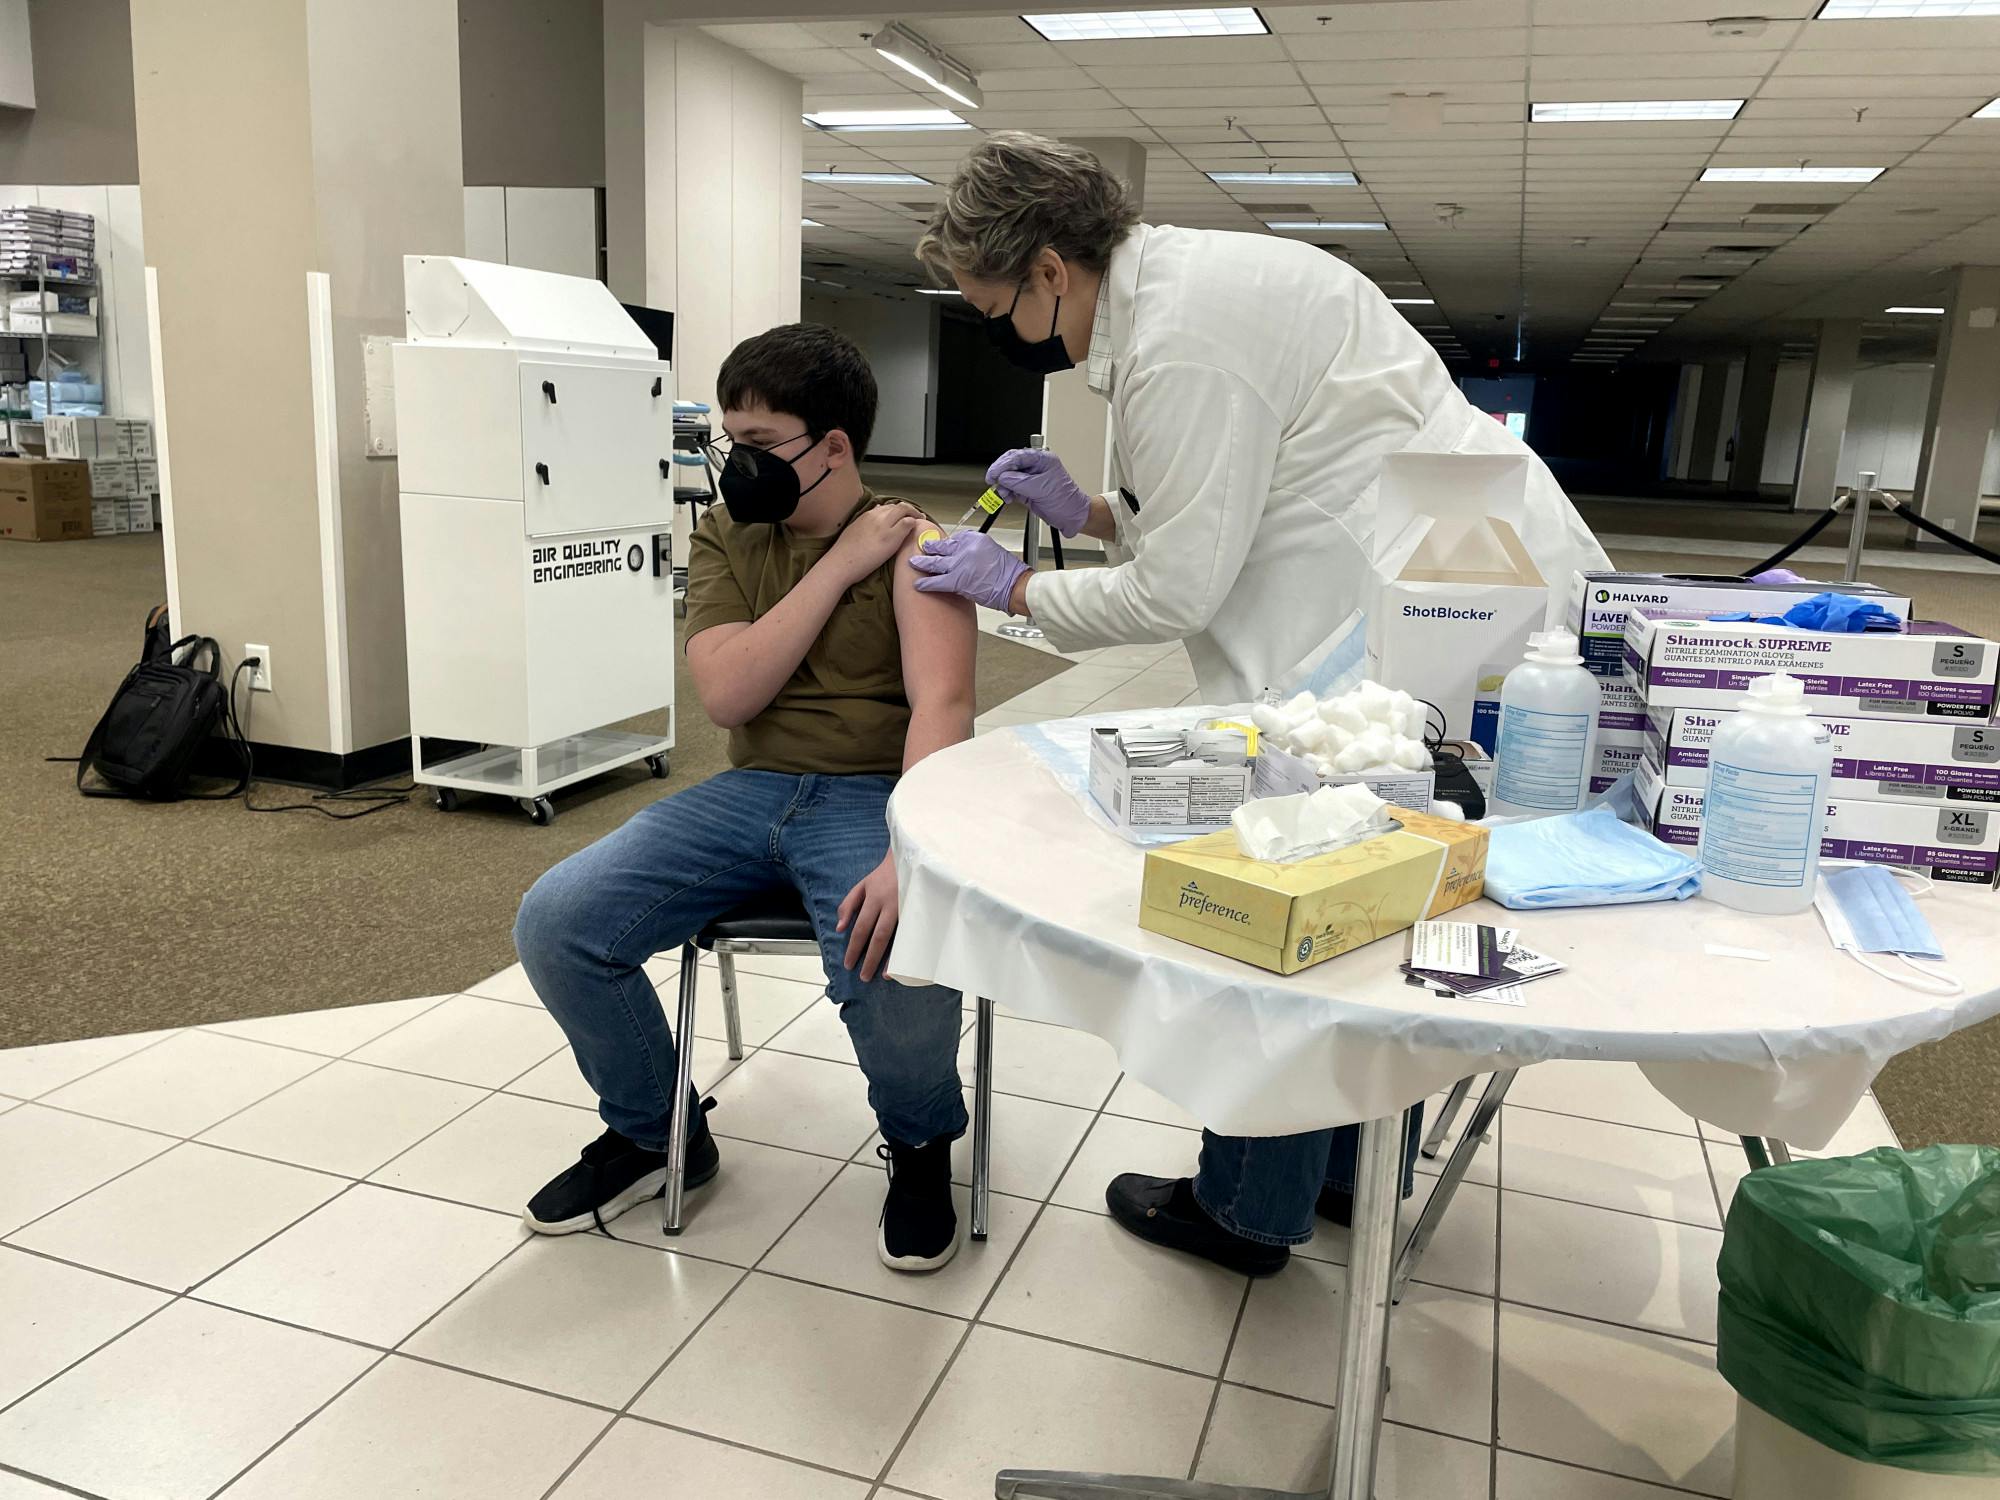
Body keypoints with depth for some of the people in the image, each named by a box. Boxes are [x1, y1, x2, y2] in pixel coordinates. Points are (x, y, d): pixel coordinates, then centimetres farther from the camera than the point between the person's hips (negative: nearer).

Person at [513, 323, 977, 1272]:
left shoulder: (913, 543, -5)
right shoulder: (722, 539, 10)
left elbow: (941, 706, -19)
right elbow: (727, 694, -5)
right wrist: (839, 566, -10)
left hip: (873, 793, -4)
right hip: (749, 792, 5)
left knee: (896, 964, -35)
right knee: (553, 925, -12)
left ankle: (920, 1146, 3)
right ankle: (653, 1134, 15)